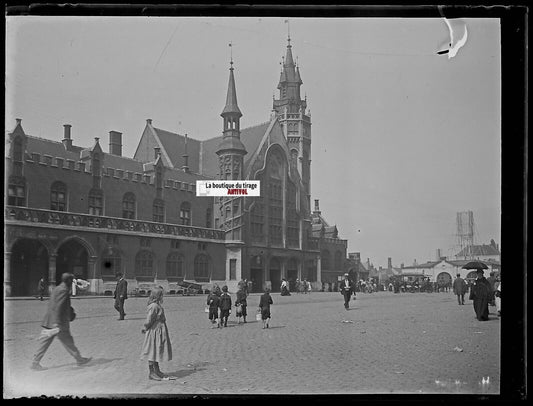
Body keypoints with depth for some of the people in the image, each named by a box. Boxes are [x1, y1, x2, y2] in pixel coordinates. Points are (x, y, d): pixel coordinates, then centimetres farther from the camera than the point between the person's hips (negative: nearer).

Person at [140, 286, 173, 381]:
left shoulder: (158, 305, 9)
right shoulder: (154, 306, -23)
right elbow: (149, 320, -21)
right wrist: (145, 328, -7)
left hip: (159, 331, 10)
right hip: (154, 331, -10)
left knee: (157, 352, 18)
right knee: (152, 352, 1)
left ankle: (157, 371, 29)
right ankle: (151, 373, 10)